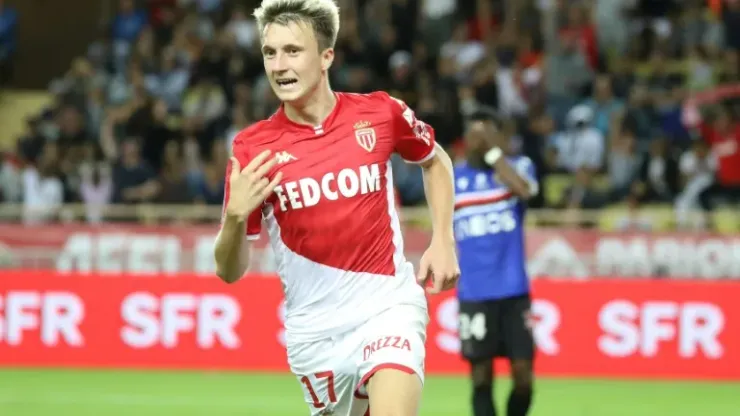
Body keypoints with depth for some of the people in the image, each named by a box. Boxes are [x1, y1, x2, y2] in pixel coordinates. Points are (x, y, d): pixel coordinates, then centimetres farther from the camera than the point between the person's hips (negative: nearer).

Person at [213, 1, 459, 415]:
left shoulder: (381, 113, -4)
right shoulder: (252, 148, -5)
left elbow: (436, 161, 19)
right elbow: (230, 272, -2)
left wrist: (443, 241, 7)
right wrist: (236, 217, -22)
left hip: (386, 306, -2)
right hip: (314, 329, 2)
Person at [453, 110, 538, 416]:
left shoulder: (518, 166, 1)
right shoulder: (452, 178, 8)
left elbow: (524, 190, -22)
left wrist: (494, 150, -18)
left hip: (514, 291, -1)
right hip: (474, 294, 1)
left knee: (522, 373, 0)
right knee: (481, 377, -1)